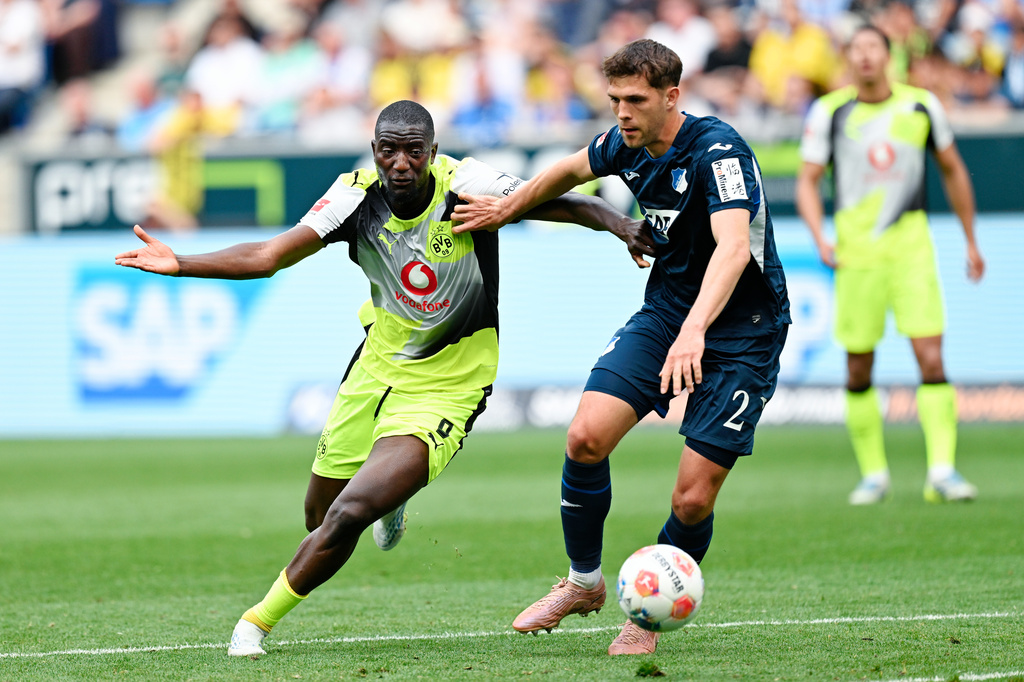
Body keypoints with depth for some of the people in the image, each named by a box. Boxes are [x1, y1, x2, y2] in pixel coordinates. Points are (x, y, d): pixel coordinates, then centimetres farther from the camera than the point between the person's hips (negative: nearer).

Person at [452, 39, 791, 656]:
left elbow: (733, 245, -41)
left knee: (693, 498, -11)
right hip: (666, 309, 6)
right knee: (586, 437, -13)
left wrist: (694, 330, -55)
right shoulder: (626, 147, -2)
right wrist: (505, 209, 30)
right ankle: (584, 581, 10)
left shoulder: (718, 151, -25)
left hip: (741, 333, -6)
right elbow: (572, 169, 23)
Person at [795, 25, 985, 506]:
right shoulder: (829, 112, 1)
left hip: (911, 246, 0)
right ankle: (873, 474, 16)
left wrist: (971, 241, 18)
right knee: (858, 370, 2)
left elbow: (953, 171, 16)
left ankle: (942, 472, -12)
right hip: (856, 253, 0)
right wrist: (820, 239, -15)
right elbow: (807, 181, 2)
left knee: (931, 358, -12)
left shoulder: (921, 105, 4)